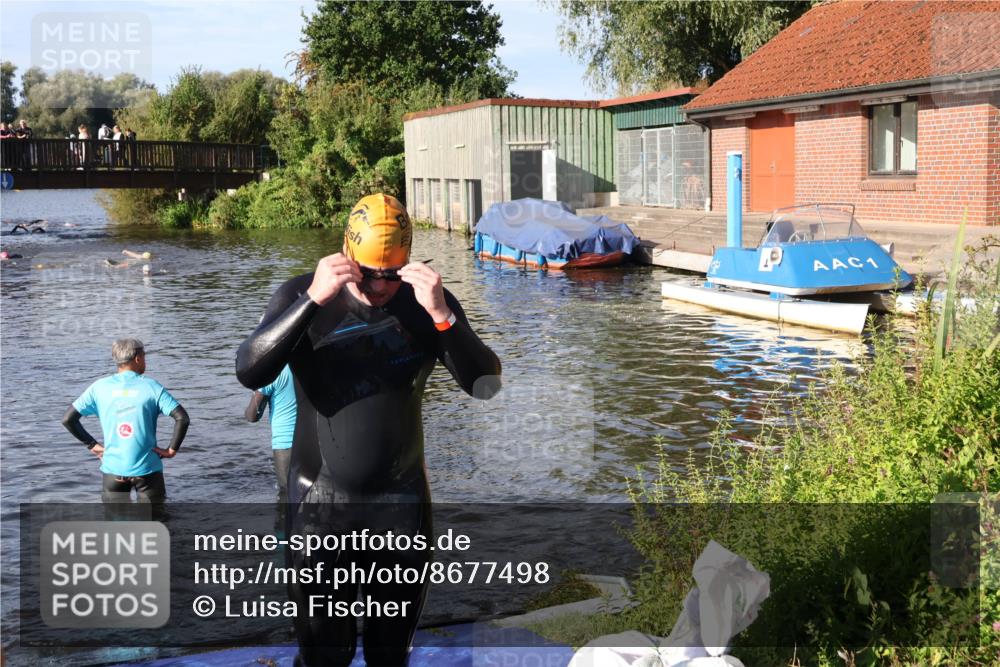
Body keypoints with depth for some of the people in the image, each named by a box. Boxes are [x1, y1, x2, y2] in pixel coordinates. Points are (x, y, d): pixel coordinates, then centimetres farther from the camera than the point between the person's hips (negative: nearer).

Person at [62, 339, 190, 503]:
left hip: (113, 469, 2)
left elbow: (68, 419, 2)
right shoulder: (151, 387, -6)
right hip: (147, 469, -2)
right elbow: (182, 418, -15)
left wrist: (92, 444, 8)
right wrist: (172, 449, -5)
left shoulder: (99, 387, 1)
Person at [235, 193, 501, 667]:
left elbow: (485, 384, -13)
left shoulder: (429, 302, -4)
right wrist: (312, 300, -31)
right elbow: (250, 373, -21)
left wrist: (442, 316, -28)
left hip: (403, 505, 2)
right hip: (321, 505, -1)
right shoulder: (303, 295, -7)